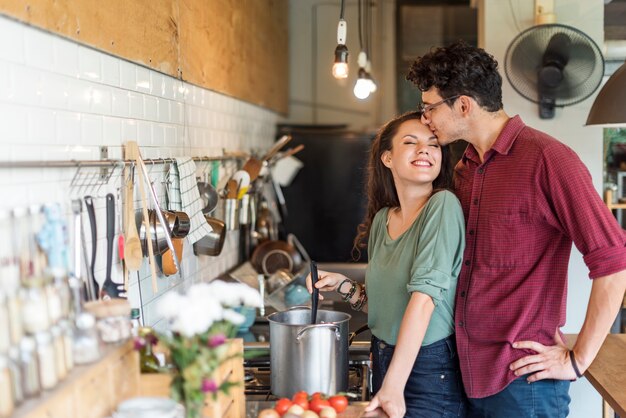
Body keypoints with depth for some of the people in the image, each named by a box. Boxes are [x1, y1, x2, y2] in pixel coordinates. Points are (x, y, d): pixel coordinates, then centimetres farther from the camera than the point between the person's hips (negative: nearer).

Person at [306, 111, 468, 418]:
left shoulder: (443, 205, -16)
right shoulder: (381, 219, 4)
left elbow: (424, 296, -23)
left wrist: (393, 387, -25)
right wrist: (343, 286, -3)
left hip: (430, 368, -6)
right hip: (384, 360, 6)